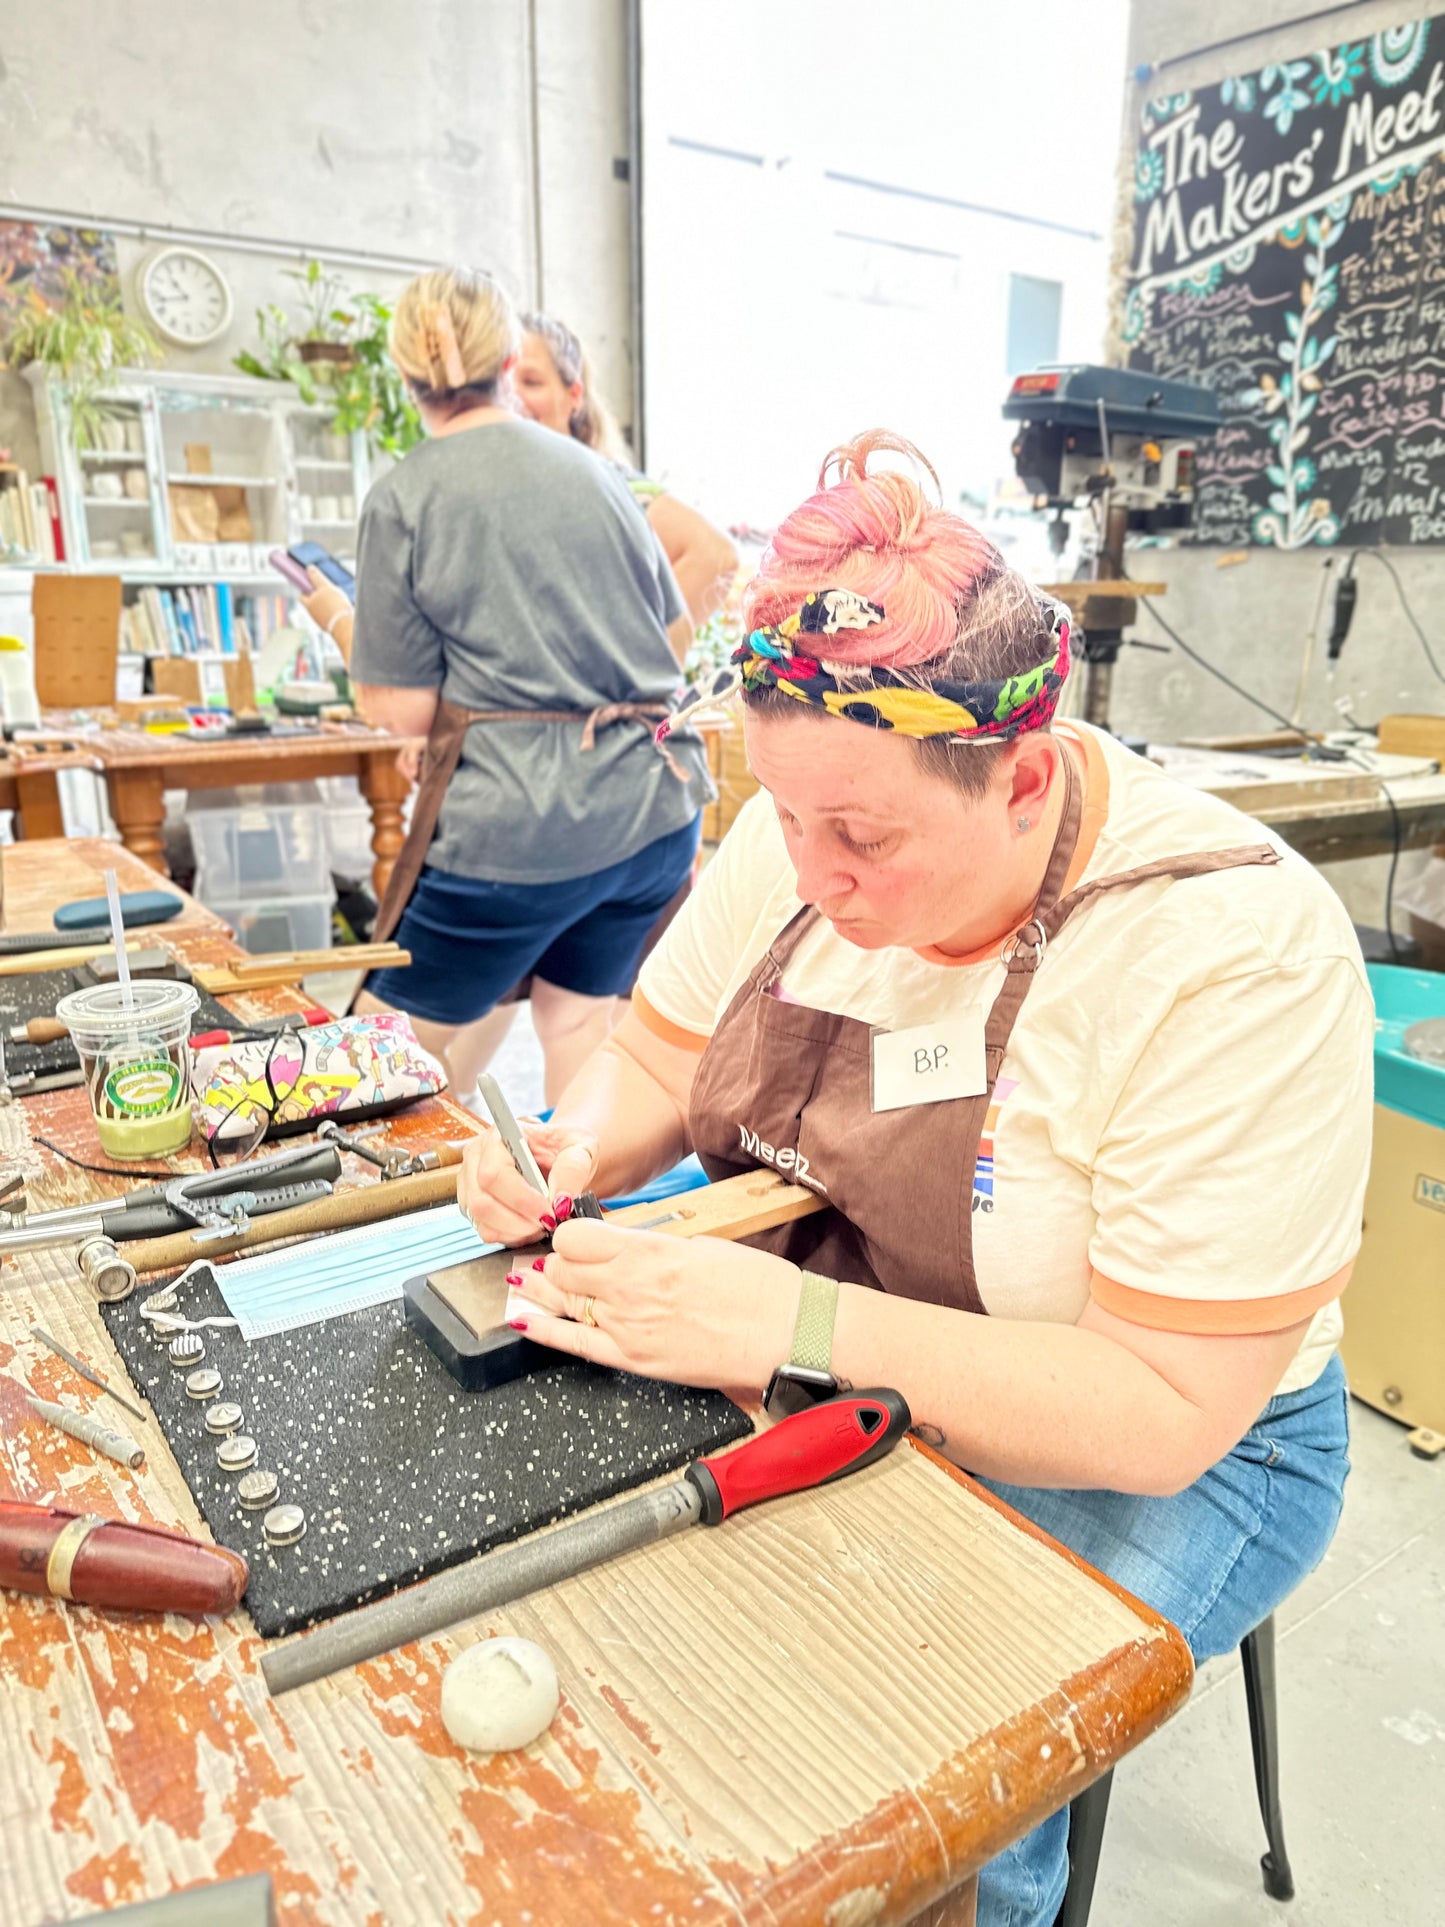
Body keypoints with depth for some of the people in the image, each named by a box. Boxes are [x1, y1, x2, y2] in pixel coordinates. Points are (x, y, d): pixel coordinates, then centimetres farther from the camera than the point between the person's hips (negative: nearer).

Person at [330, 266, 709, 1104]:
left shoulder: (403, 498, -4)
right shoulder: (597, 470, 10)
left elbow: (404, 709, -6)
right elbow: (673, 625, 20)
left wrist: (338, 623, 12)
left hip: (520, 826, -5)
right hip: (658, 807, 6)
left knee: (403, 1058, 13)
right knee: (579, 1013, 20)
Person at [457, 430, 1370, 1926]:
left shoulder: (1232, 955, -27)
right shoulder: (812, 832, -9)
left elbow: (1162, 1412, -26)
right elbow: (656, 1061, 3)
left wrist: (797, 1327, -35)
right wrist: (578, 1150, -19)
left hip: (1151, 1456, -4)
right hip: (804, 1390, 5)